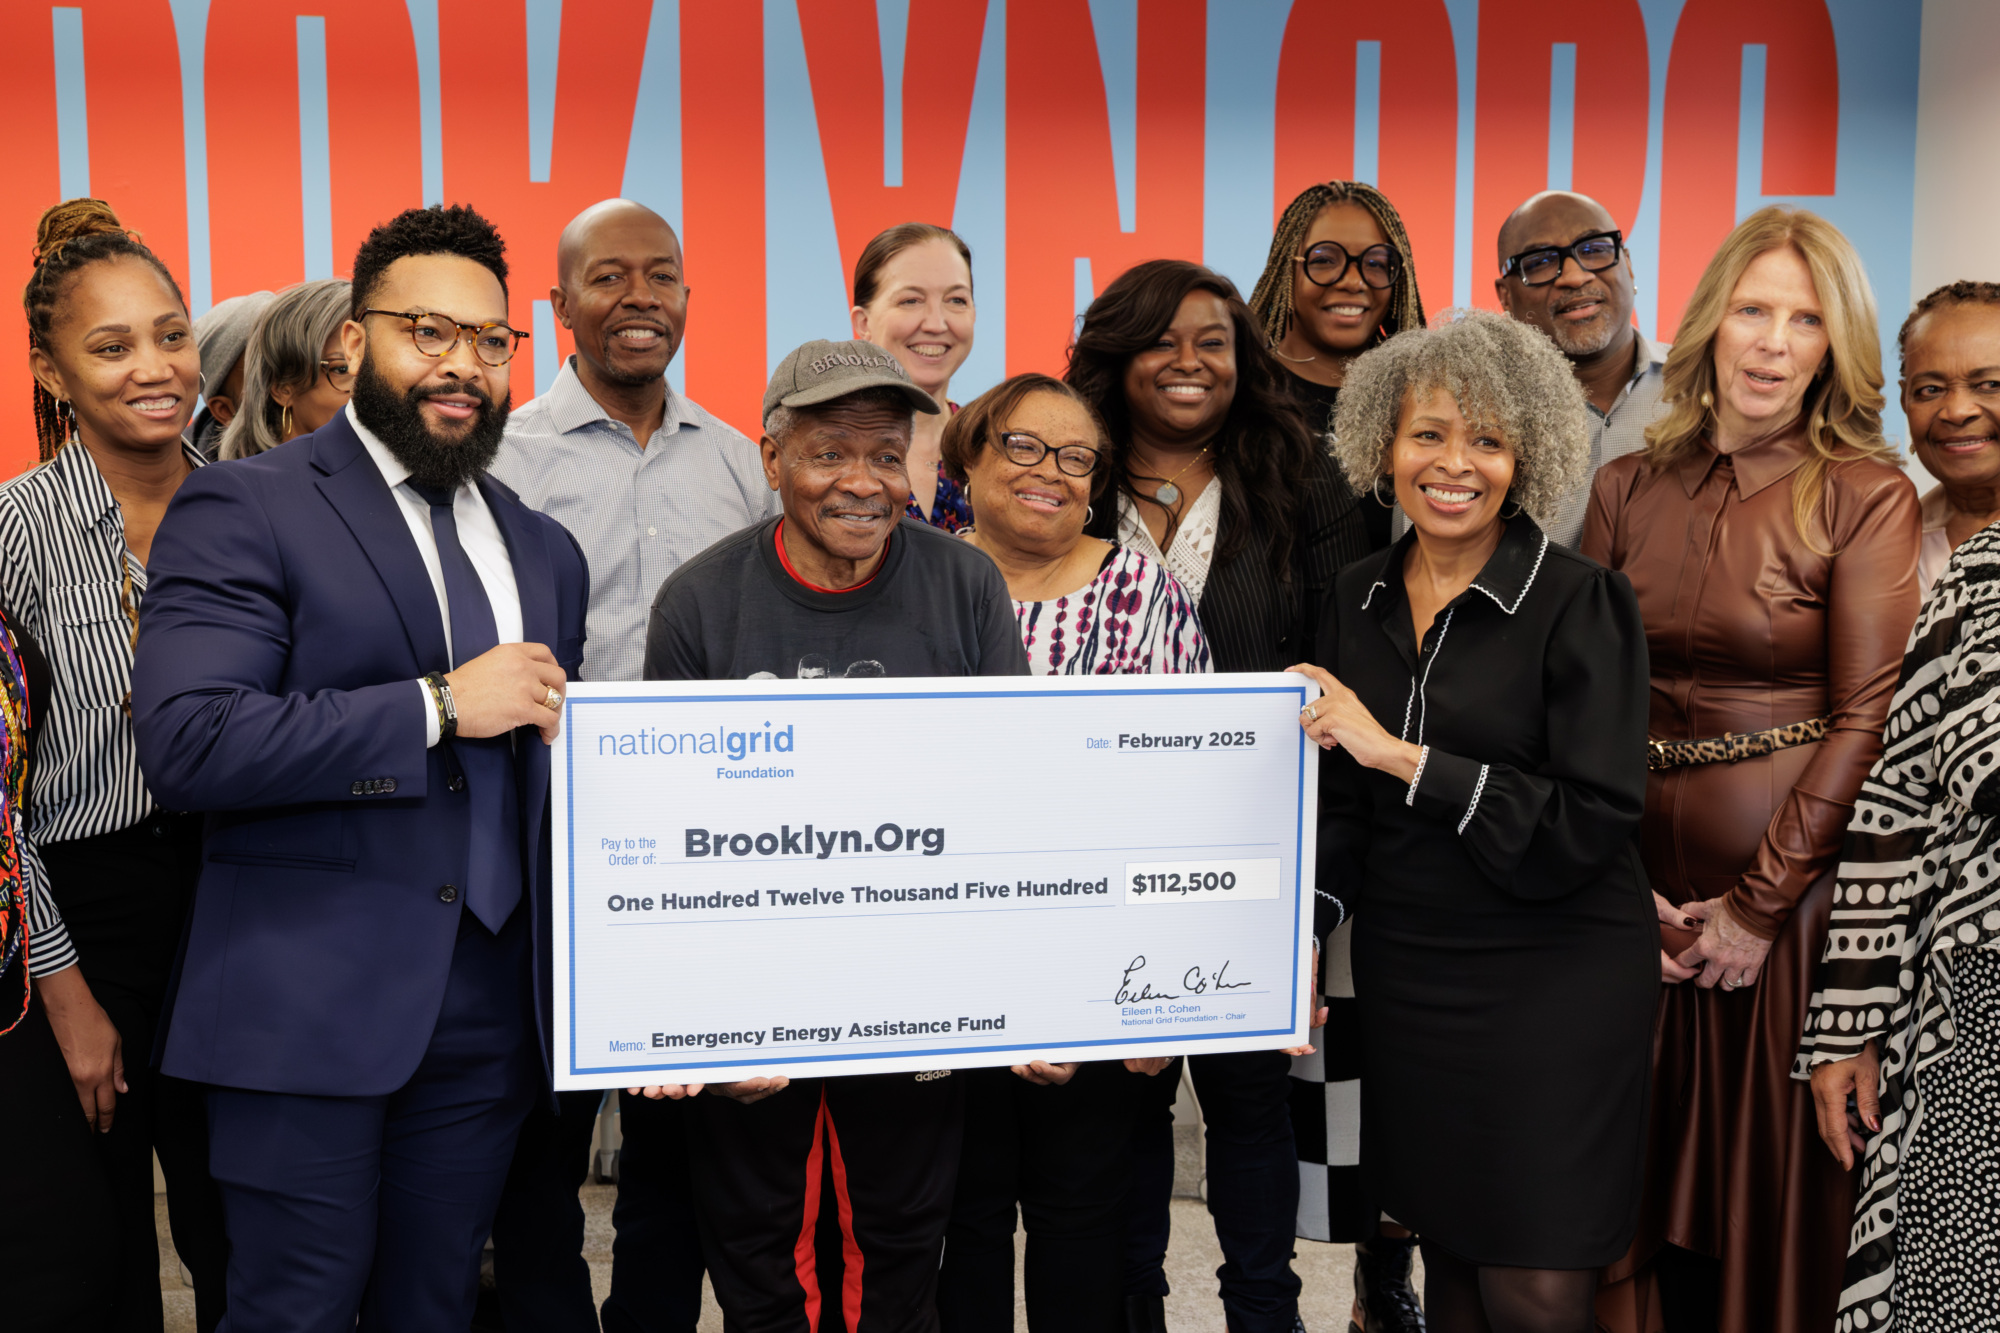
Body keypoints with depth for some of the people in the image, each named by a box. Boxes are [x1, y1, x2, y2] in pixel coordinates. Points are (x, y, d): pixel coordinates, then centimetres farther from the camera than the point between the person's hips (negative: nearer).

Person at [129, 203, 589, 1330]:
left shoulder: (545, 550, 15)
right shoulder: (244, 508, -4)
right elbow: (186, 739, -17)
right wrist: (438, 706, -17)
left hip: (487, 1016, 5)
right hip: (307, 1010, -5)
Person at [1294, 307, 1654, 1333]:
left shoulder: (1581, 603, -12)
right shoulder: (1359, 597, 5)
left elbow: (1592, 825, -19)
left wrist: (1402, 754, -22)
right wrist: (1307, 935, -2)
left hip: (1550, 980, -5)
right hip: (1404, 971, 5)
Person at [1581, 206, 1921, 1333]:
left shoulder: (1866, 496, -6)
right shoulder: (1628, 487, 5)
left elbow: (1867, 718, -11)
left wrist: (1759, 904, -11)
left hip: (1795, 874, -3)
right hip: (1644, 881, 4)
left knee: (1779, 1184, 10)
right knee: (1640, 1179, 14)